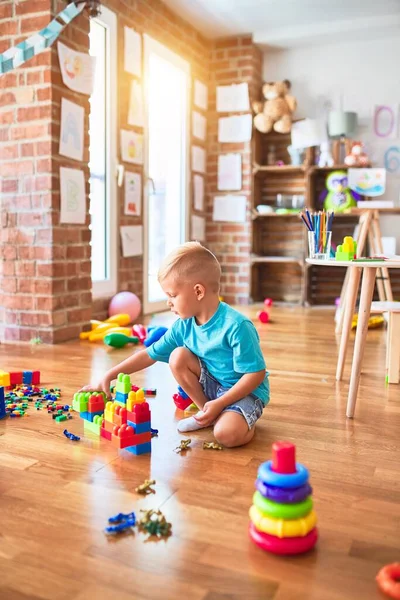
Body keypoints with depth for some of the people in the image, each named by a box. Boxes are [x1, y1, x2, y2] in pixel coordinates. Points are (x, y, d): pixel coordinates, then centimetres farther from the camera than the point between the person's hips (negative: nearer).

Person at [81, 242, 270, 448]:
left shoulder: (236, 326, -28)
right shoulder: (183, 325, -7)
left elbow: (256, 374, -24)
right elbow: (149, 354, 1)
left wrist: (219, 404, -26)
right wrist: (108, 377, -4)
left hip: (247, 391, -7)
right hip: (213, 384, 7)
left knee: (227, 433, -34)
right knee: (178, 357, -14)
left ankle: (245, 420, 1)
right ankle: (207, 412, 1)